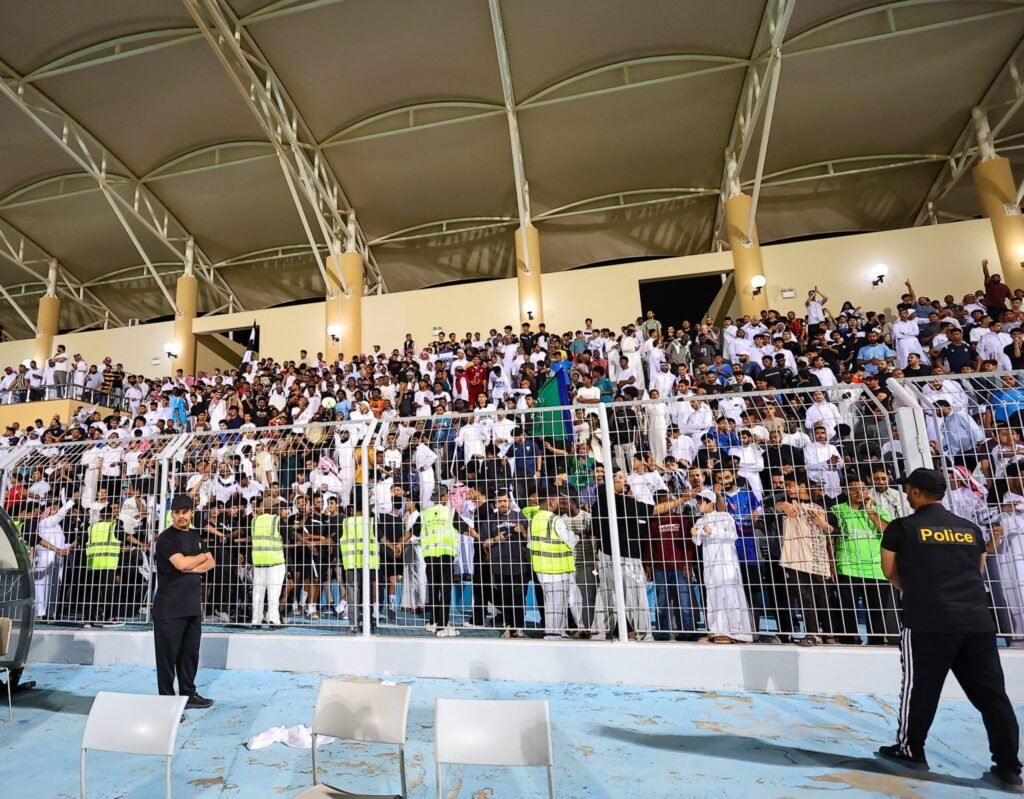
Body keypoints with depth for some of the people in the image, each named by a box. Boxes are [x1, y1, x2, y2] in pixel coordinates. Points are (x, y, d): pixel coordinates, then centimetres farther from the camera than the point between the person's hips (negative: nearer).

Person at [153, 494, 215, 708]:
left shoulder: (195, 536, 13)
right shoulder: (166, 538, -8)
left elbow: (211, 563, 7)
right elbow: (181, 563, -21)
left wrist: (191, 568, -11)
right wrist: (202, 556, -3)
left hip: (193, 606, 7)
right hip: (169, 608, -7)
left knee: (191, 653, 14)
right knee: (168, 655, 1)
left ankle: (188, 694, 26)